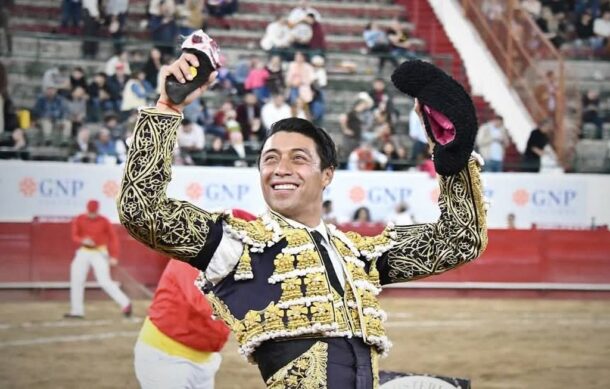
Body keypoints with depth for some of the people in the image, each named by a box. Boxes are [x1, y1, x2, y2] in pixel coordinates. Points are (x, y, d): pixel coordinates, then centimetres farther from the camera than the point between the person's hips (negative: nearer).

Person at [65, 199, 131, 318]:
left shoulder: (104, 221, -11)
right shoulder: (79, 220, -4)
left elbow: (113, 238, -5)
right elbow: (74, 236, -6)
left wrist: (114, 256, -12)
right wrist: (83, 240, -30)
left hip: (99, 253, -4)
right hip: (83, 252, 4)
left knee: (104, 281, -15)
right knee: (76, 281, 4)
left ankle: (125, 303, -8)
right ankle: (77, 311, 12)